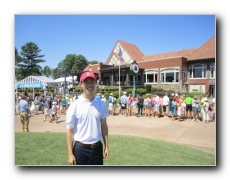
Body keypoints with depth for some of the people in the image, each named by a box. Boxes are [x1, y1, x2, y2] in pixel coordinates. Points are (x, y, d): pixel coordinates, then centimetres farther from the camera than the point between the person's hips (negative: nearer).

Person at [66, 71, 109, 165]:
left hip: (97, 147, 4)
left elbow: (103, 126, 6)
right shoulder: (74, 105, -12)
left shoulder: (101, 104, -2)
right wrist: (70, 154, -9)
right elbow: (70, 130, -9)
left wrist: (106, 146, 6)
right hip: (81, 149, -3)